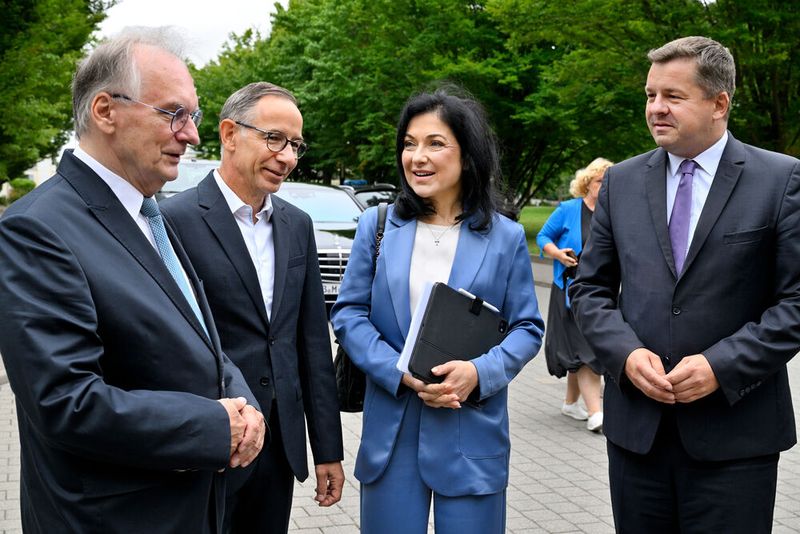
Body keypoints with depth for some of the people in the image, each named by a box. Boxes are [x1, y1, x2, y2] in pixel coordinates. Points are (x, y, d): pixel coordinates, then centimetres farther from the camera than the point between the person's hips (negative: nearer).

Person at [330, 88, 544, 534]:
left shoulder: (505, 237, 2)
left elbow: (527, 328, 2)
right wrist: (401, 373, -14)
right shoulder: (377, 227, 4)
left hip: (472, 434, -1)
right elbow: (349, 314, 1)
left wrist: (479, 372, -17)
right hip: (391, 431, 1)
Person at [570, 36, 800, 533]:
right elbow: (590, 288, 10)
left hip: (734, 431, -3)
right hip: (635, 422, 3)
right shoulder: (622, 181, 8)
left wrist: (722, 366, -15)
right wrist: (627, 353, -7)